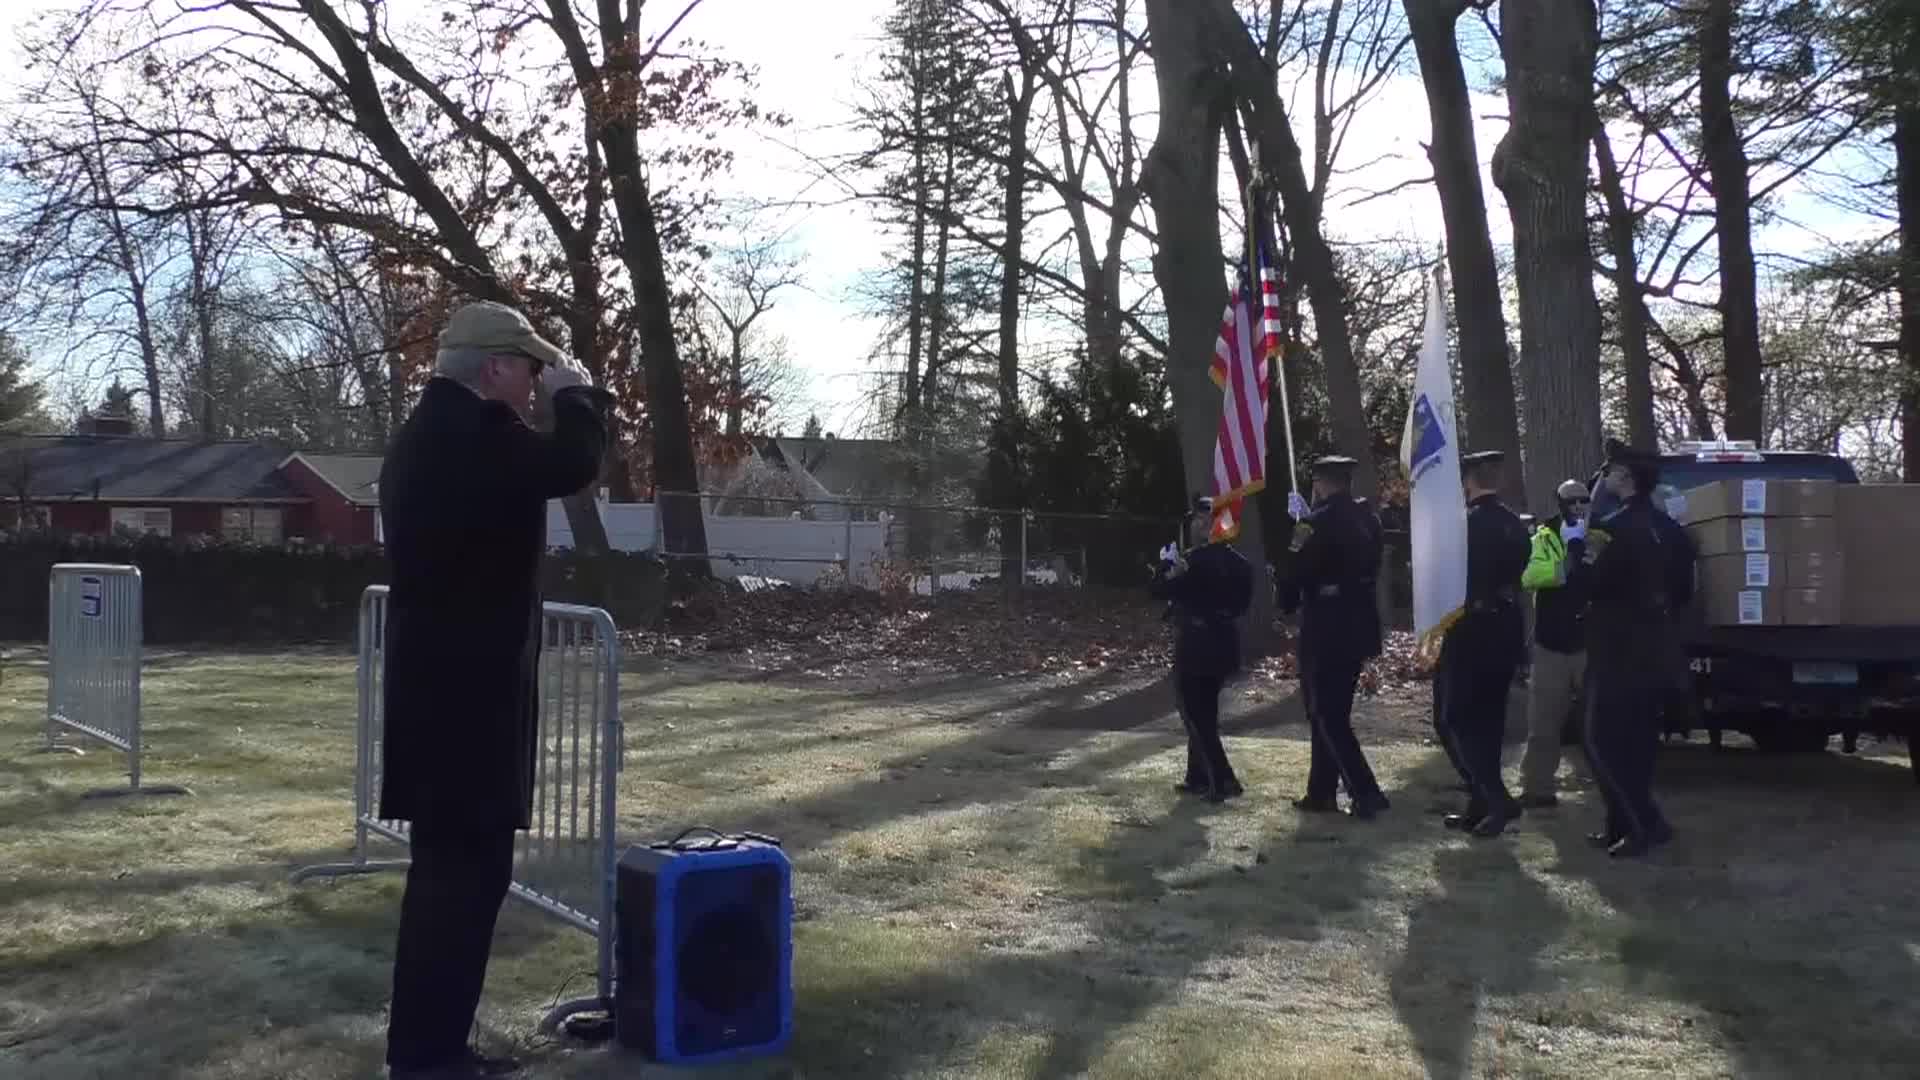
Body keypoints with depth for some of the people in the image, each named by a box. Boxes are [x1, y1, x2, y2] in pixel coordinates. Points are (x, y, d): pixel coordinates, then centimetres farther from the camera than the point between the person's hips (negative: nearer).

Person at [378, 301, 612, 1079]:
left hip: (437, 680, 11)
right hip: (467, 687, -11)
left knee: (447, 864, 15)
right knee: (469, 866, -7)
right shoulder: (473, 433, -17)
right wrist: (574, 391, -6)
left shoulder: (426, 434, 17)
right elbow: (573, 465, -19)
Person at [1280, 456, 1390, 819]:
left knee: (1325, 716, 0)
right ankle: (1321, 792, 22)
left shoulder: (1318, 524, -16)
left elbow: (1298, 574, -11)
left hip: (1326, 632, -8)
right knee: (1332, 714, 16)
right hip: (1359, 627, 8)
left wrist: (1287, 604, 11)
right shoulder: (1368, 519, 8)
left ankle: (1366, 794, -6)